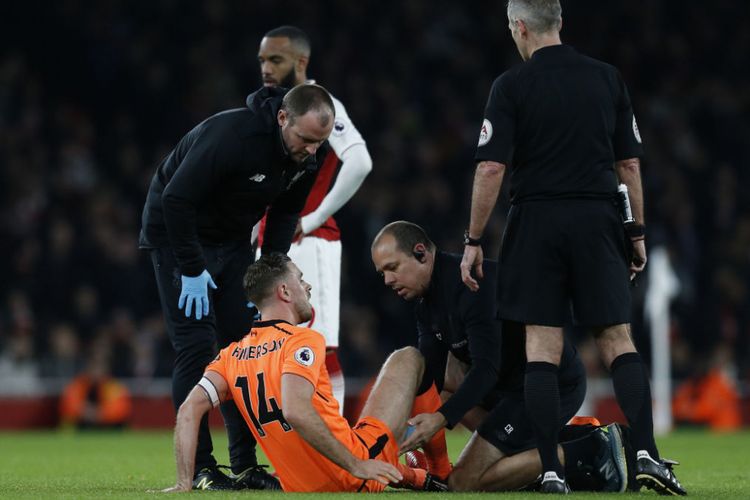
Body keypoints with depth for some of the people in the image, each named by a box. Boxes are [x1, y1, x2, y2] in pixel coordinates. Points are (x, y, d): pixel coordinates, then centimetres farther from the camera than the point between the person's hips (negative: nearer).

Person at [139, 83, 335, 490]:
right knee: (197, 345, -12)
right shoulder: (232, 135, -33)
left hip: (232, 241, 7)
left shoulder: (307, 156, -10)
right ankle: (198, 468, -9)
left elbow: (286, 212, 6)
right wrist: (192, 270, -26)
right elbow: (176, 199, -31)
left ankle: (245, 464, 6)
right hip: (178, 236, -7)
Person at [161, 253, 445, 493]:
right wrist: (356, 466, -27)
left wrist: (184, 484, -3)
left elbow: (189, 410, -5)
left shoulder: (233, 355, 4)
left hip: (301, 488, 7)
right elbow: (295, 411, -31)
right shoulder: (303, 340, -16)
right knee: (408, 358, 13)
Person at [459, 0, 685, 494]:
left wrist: (474, 241, -2)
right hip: (598, 220, 2)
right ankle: (646, 453, -9)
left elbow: (491, 169, -8)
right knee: (618, 339, 5)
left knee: (542, 348, 1)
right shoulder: (607, 78, 7)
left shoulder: (512, 86, -4)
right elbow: (630, 163, 8)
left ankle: (551, 470, -4)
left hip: (537, 222, -2)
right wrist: (638, 232, 16)